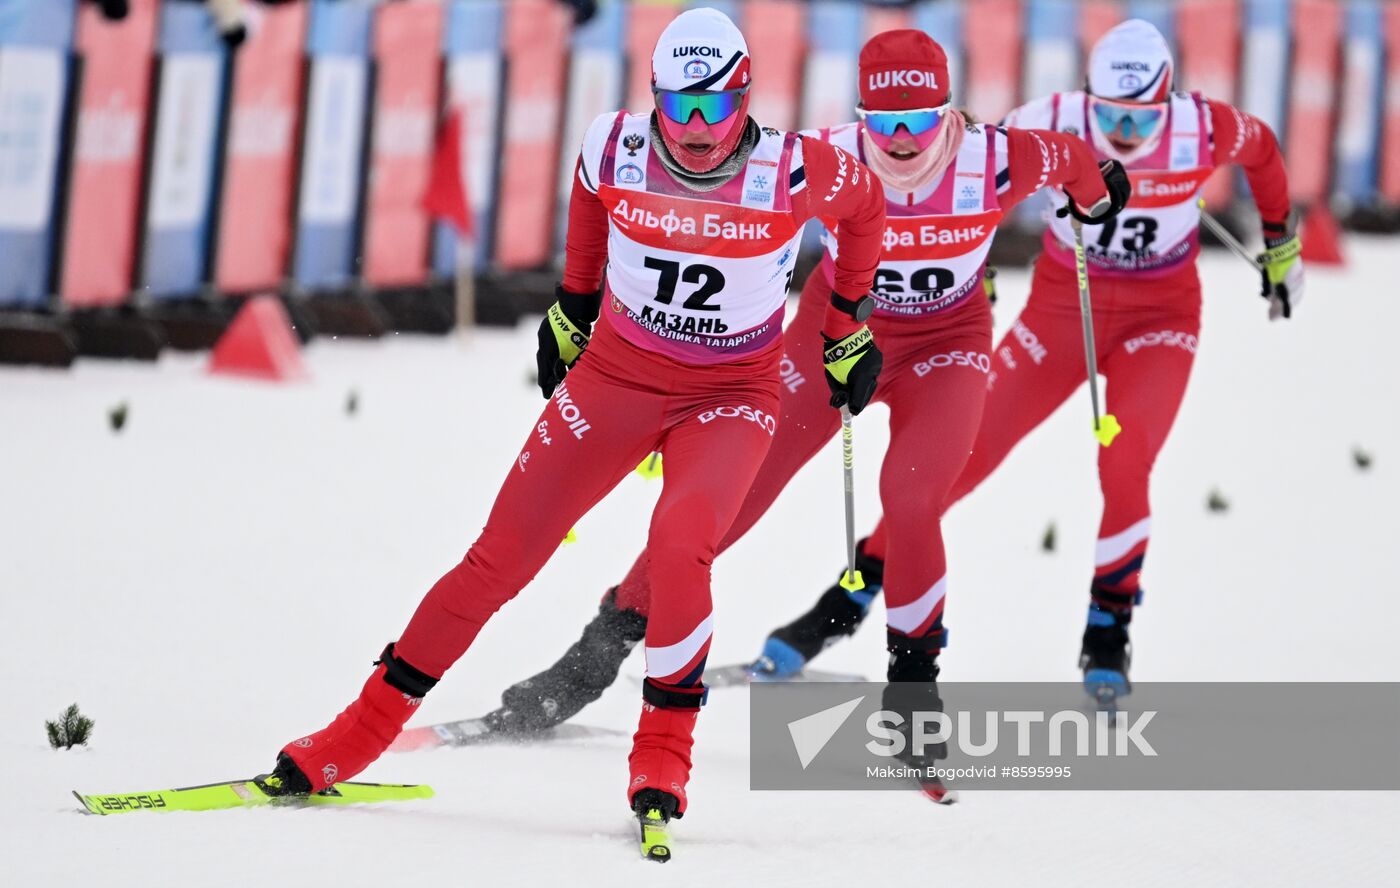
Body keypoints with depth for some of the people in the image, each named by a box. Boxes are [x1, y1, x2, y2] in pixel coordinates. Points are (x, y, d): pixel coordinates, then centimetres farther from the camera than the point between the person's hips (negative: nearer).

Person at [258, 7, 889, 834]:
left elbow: (866, 205, 2)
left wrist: (849, 330, 10)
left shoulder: (796, 173, -21)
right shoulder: (616, 148, -15)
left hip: (732, 396, -2)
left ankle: (664, 753, -12)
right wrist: (573, 304, 19)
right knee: (499, 557, -1)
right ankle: (360, 733, 10)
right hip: (616, 374, 2)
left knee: (679, 548, -30)